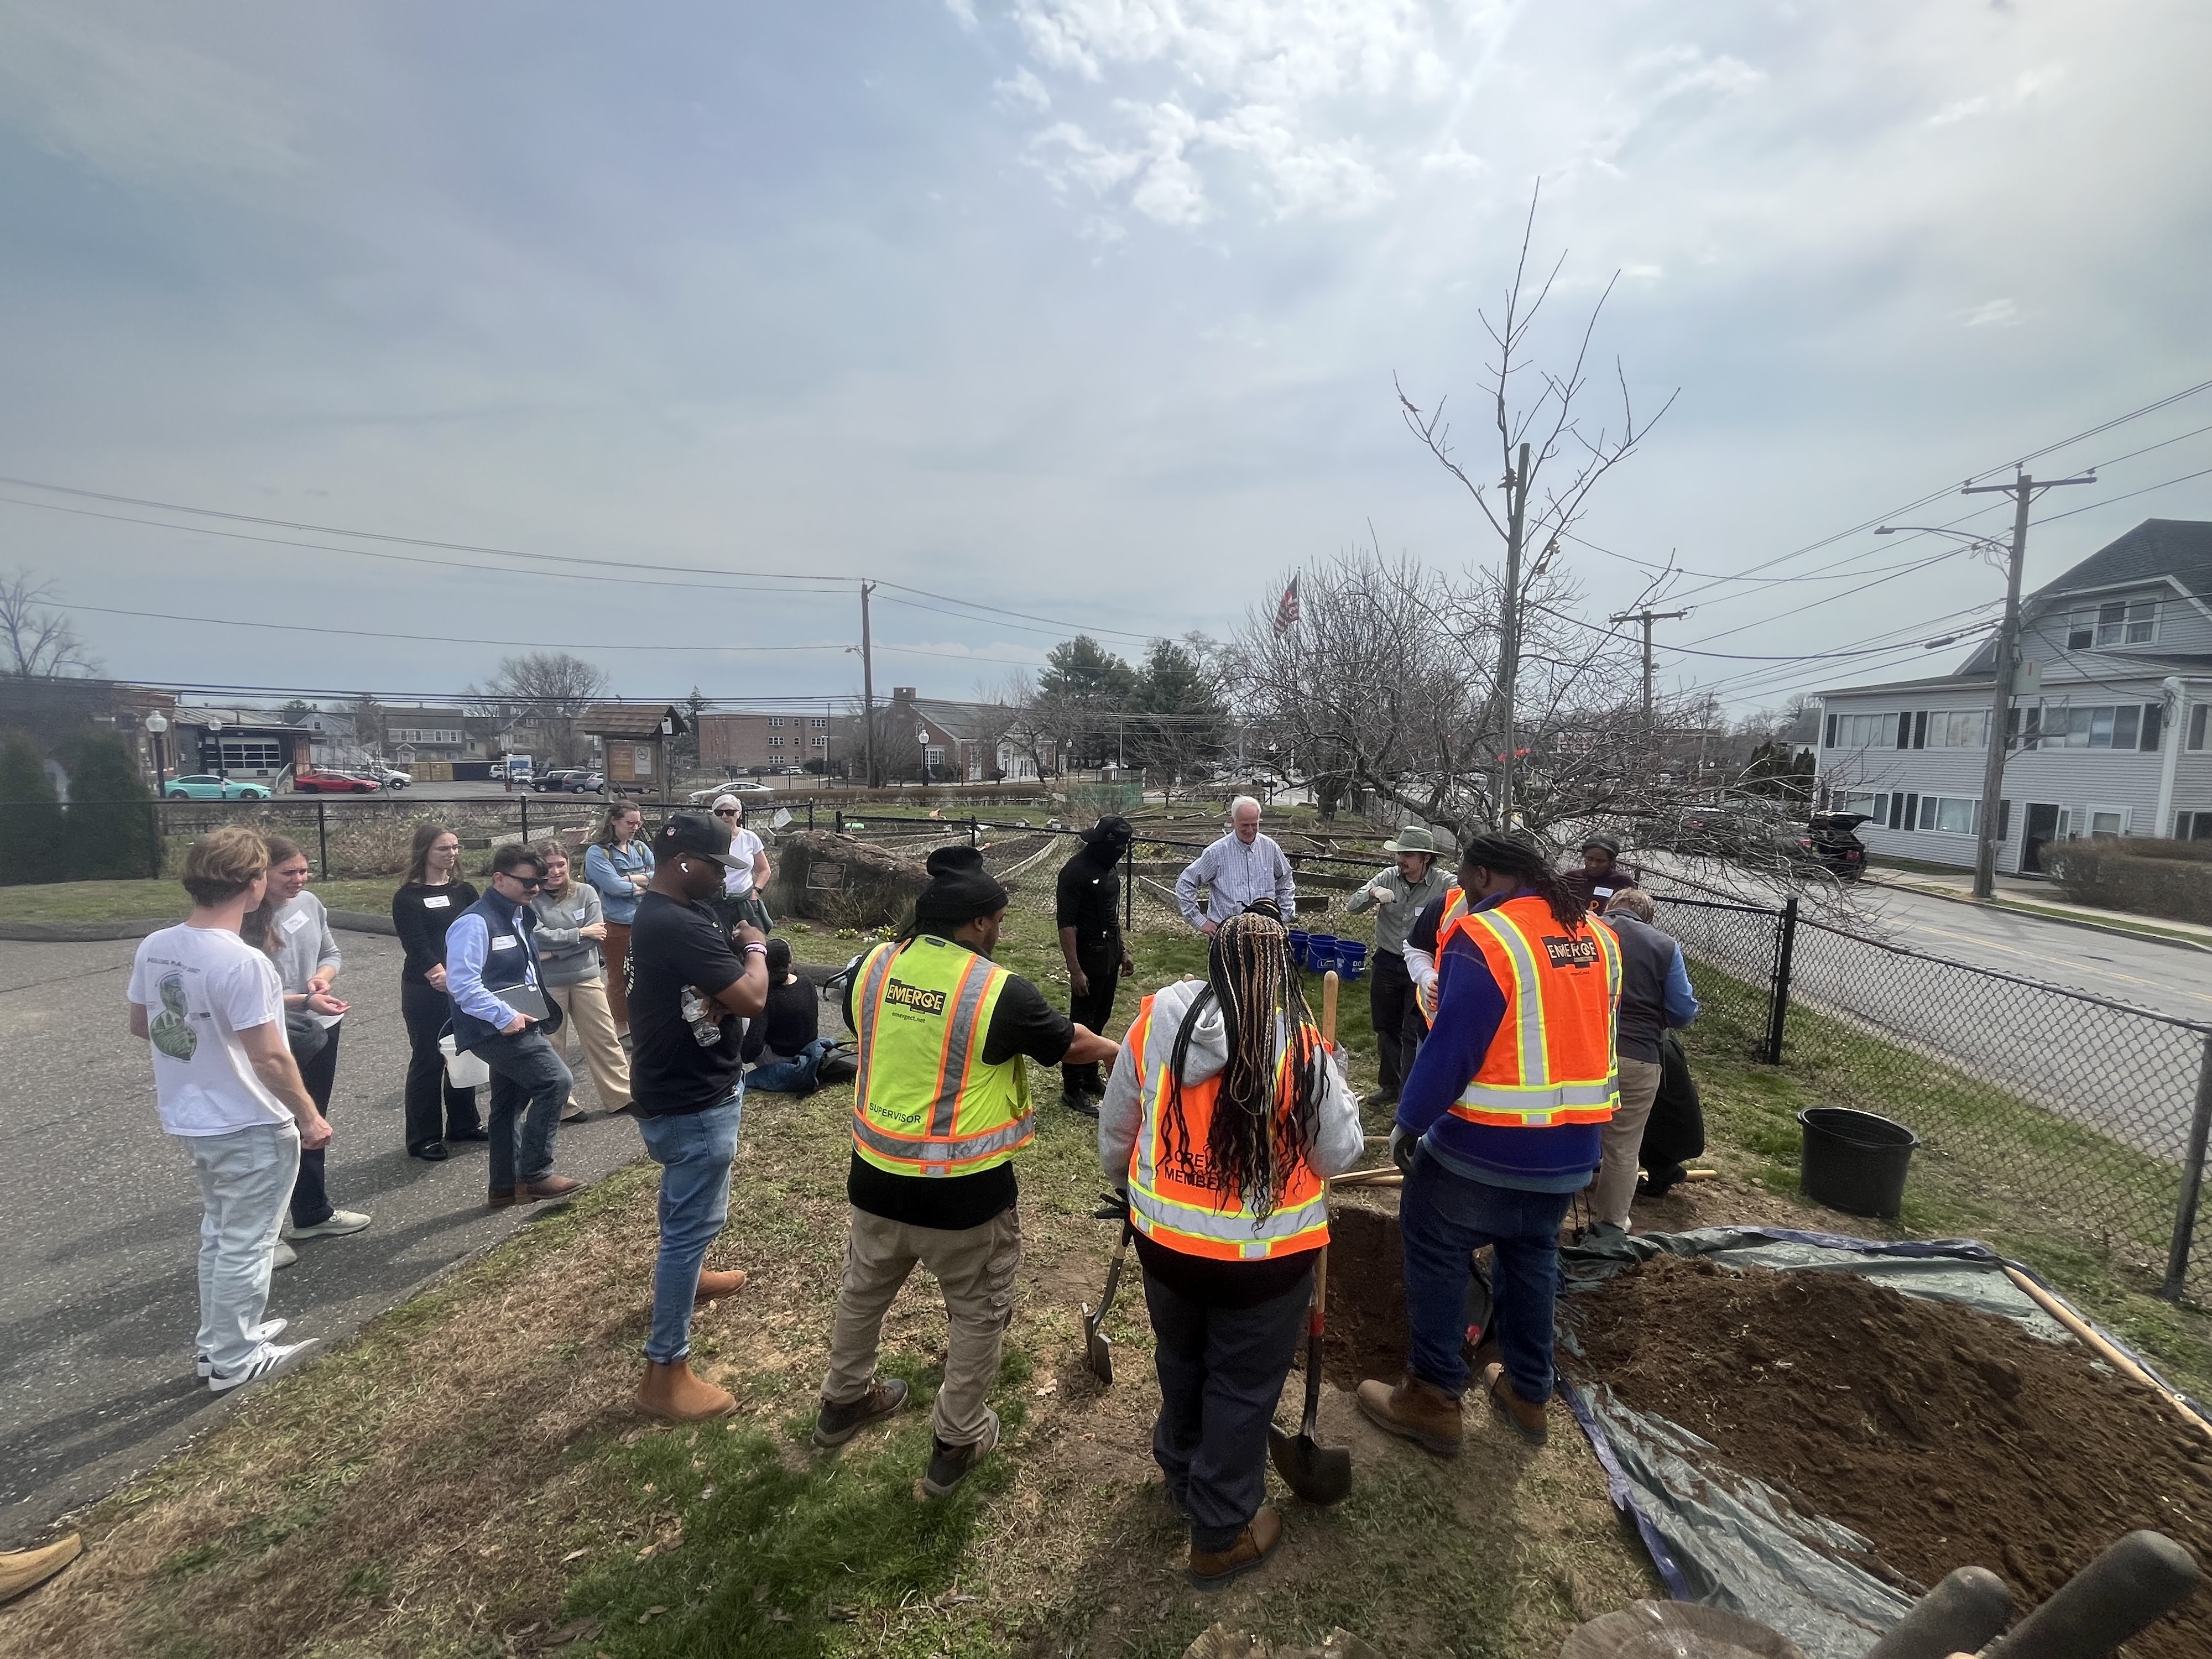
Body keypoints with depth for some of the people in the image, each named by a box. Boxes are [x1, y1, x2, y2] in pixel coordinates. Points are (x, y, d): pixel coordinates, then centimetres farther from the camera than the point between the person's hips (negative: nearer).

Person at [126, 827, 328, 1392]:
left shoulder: (154, 947, -3)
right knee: (245, 1244, 8)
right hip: (251, 1127, -8)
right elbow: (268, 1056, -24)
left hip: (191, 1119, 8)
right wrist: (309, 1116, -12)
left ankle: (217, 1341, 38)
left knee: (218, 1232, 24)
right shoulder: (244, 962, -28)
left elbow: (140, 1025, 12)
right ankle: (235, 1360, 22)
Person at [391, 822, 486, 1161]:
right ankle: (424, 1138, 14)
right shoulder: (408, 897, -5)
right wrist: (444, 978, -22)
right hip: (425, 993, -5)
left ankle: (463, 1124, 28)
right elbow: (417, 946, -12)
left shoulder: (465, 891, 8)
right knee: (428, 1061, 3)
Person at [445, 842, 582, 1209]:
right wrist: (505, 1016, -26)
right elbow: (462, 984, -24)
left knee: (510, 1103, 16)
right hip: (495, 1029, -10)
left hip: (516, 1025, 10)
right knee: (556, 1080, -15)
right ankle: (534, 1174, -6)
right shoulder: (475, 922, -17)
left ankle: (506, 1186, 27)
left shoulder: (519, 917, 13)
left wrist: (530, 1013, 16)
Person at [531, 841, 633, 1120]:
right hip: (546, 983, -2)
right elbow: (539, 937, -17)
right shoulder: (531, 900, -6)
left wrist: (554, 952, -14)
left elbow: (597, 934, -8)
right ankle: (561, 1105, 22)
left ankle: (620, 1096, 16)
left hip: (586, 976, 2)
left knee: (604, 1039, 6)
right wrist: (580, 933, -14)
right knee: (552, 1045, 9)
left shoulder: (585, 892, 0)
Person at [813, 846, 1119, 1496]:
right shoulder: (999, 990, -20)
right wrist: (1114, 1050, 17)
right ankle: (957, 1441, 34)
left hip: (878, 1177, 6)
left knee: (863, 1290, 29)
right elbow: (1070, 1043, -4)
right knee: (979, 1311, 19)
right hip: (964, 1193, -5)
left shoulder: (872, 967, -6)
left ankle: (843, 1400, 51)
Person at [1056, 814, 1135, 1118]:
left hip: (1110, 954, 8)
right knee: (1082, 1023, 0)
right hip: (1088, 955, -8)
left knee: (1100, 1018, 16)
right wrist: (1075, 970, -23)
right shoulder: (1075, 871, -19)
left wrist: (1123, 951, 18)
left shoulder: (1110, 866, 7)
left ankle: (1090, 1078, 30)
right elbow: (1065, 923, -20)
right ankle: (1072, 1090, 11)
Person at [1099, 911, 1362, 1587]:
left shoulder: (1153, 1023, -11)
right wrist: (1334, 1077, 5)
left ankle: (1182, 1472, 54)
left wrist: (1136, 1186, 20)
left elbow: (1115, 1133, 0)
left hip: (1165, 1240, 4)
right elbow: (1340, 1154, -8)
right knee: (1243, 1387, 18)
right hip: (1265, 1254, -3)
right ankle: (1221, 1535, 36)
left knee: (1180, 1362, 29)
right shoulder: (1300, 1048, -20)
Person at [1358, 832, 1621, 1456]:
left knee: (1435, 1253, 9)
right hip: (1574, 1147, 7)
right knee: (1532, 1256, 23)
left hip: (1486, 1146, -7)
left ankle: (1433, 1400, 18)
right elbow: (1591, 1035, 13)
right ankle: (1528, 1392, 37)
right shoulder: (1598, 936, 4)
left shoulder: (1482, 937, -19)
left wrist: (1409, 1123, -10)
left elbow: (1451, 1048, -21)